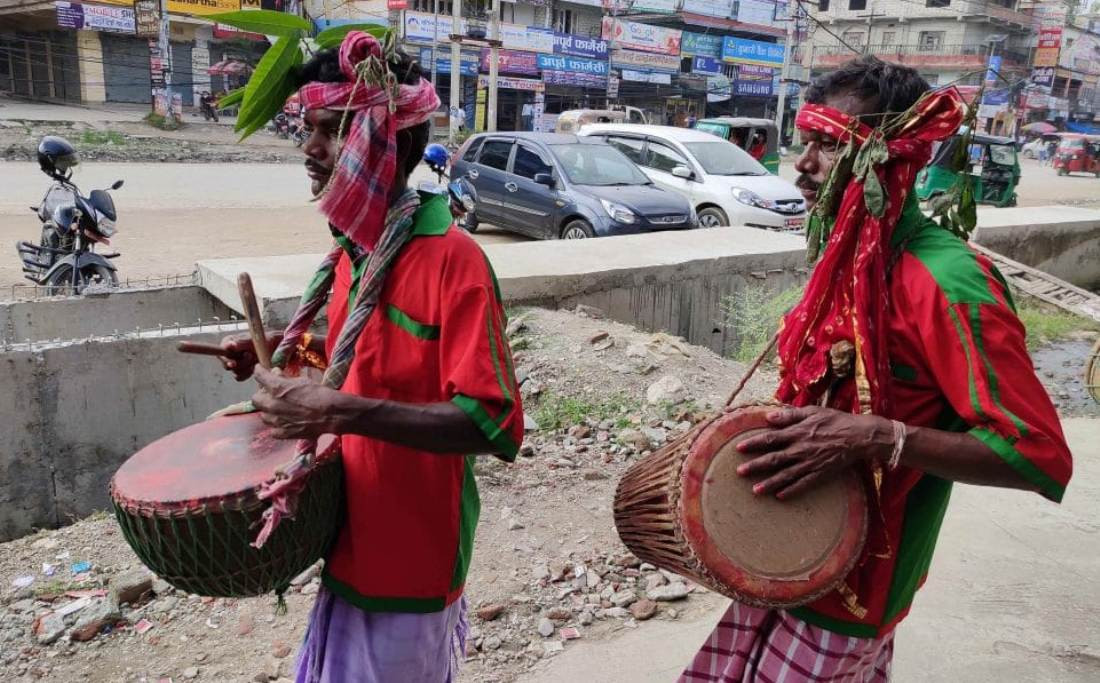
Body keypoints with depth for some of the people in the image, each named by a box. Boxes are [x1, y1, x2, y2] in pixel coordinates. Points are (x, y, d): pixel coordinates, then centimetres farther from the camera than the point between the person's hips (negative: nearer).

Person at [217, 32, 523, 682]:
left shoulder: (451, 258, -24)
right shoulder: (354, 246, 4)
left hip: (407, 561, -8)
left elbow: (494, 424, -28)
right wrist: (292, 352, 4)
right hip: (353, 542, 8)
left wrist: (340, 412, -34)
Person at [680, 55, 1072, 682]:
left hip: (849, 578, -8)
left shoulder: (945, 280, -25)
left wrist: (873, 439, -33)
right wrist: (779, 435, 2)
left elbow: (1040, 454, -26)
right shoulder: (852, 255, 2)